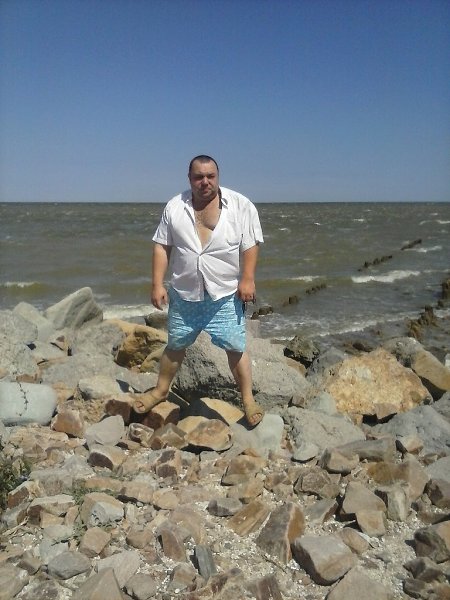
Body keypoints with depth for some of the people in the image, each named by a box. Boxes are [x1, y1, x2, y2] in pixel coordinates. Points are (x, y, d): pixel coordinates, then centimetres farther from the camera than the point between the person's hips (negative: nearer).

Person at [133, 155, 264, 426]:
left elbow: (250, 245, -5)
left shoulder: (241, 205, -4)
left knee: (236, 347, -1)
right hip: (184, 294, 2)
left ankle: (248, 400, 15)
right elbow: (162, 246, 2)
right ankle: (161, 390, 35)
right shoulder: (174, 207, 2)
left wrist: (247, 279, -14)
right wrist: (157, 284, -3)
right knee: (176, 344, 16)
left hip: (226, 295, -2)